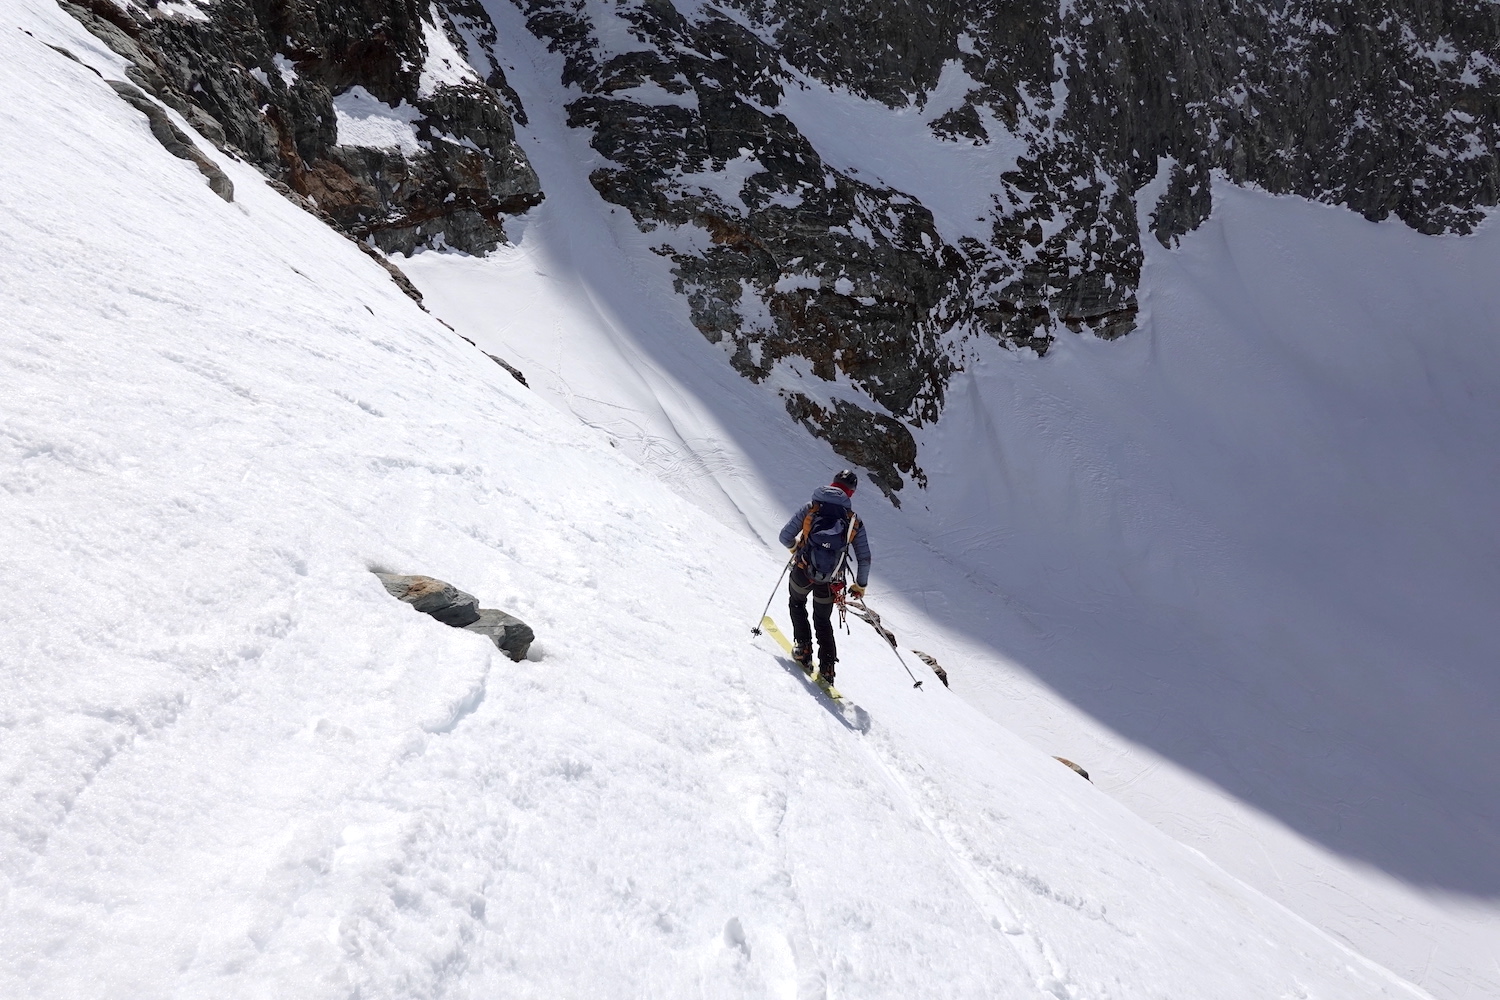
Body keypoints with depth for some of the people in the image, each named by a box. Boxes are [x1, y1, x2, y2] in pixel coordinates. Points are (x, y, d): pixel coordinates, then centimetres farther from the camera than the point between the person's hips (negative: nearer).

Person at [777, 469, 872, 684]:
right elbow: (864, 559, 3)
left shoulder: (811, 507, -2)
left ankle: (803, 648, 19)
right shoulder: (855, 522, 1)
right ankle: (827, 668, 14)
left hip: (802, 572, -1)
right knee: (823, 621, 24)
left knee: (797, 605, 31)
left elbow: (785, 537, -3)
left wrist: (795, 546, 20)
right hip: (829, 583, 1)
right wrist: (860, 585, 18)